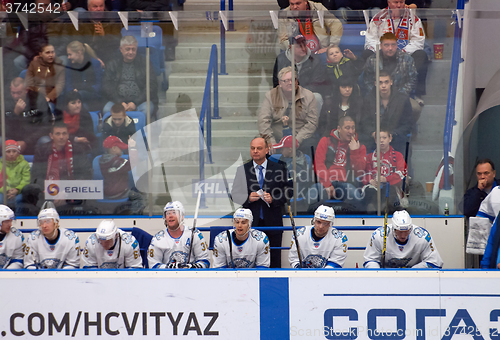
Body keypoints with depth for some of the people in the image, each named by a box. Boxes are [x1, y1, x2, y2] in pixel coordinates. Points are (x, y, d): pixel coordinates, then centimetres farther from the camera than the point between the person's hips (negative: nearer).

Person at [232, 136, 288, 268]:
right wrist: (248, 198, -11)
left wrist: (273, 199, -12)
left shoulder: (278, 169, 6)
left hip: (273, 222, 0)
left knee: (274, 261, 1)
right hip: (250, 222, 0)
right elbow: (235, 194, 8)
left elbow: (286, 193, 7)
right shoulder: (242, 170, 9)